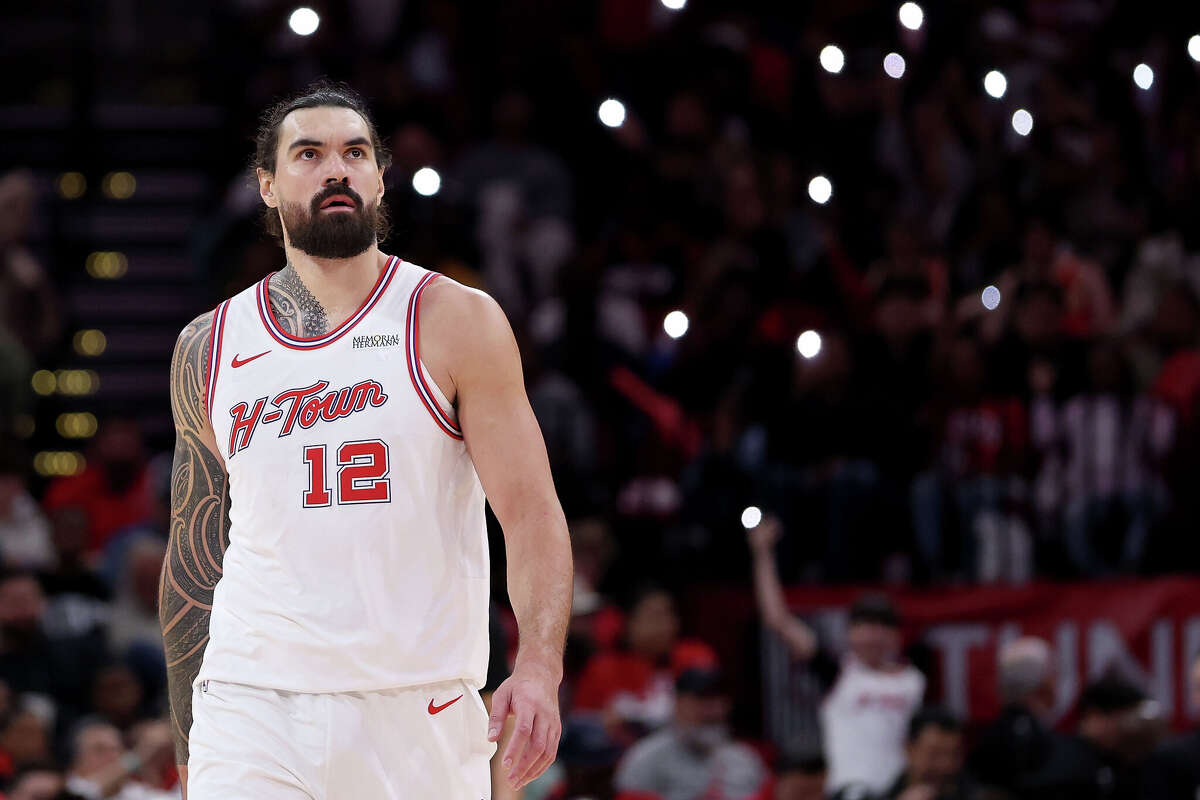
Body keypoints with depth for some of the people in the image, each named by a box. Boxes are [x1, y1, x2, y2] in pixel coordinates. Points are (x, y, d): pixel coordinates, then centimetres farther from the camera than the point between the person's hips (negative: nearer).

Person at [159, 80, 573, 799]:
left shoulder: (456, 322, 1)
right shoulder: (209, 349, 11)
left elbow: (531, 513, -5)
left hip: (418, 713, -1)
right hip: (250, 707, 1)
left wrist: (540, 666, -21)